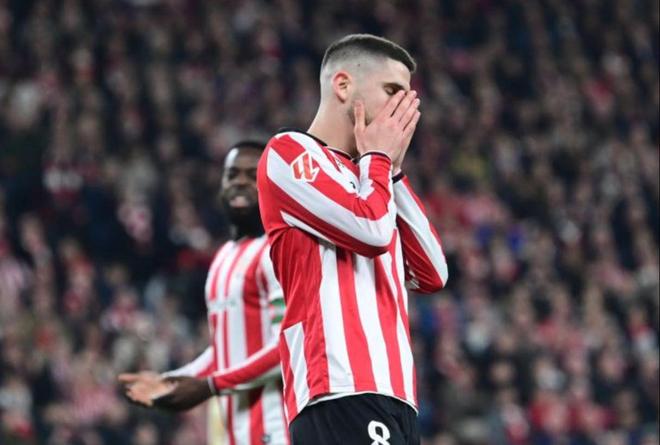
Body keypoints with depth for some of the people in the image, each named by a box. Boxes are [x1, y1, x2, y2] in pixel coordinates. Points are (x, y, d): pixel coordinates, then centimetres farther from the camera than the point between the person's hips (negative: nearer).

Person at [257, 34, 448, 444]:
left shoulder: (364, 179, 28)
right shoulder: (290, 152, 2)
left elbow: (432, 276, 20)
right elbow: (372, 230, -12)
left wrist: (395, 171, 18)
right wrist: (378, 157, 7)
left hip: (391, 396, 9)